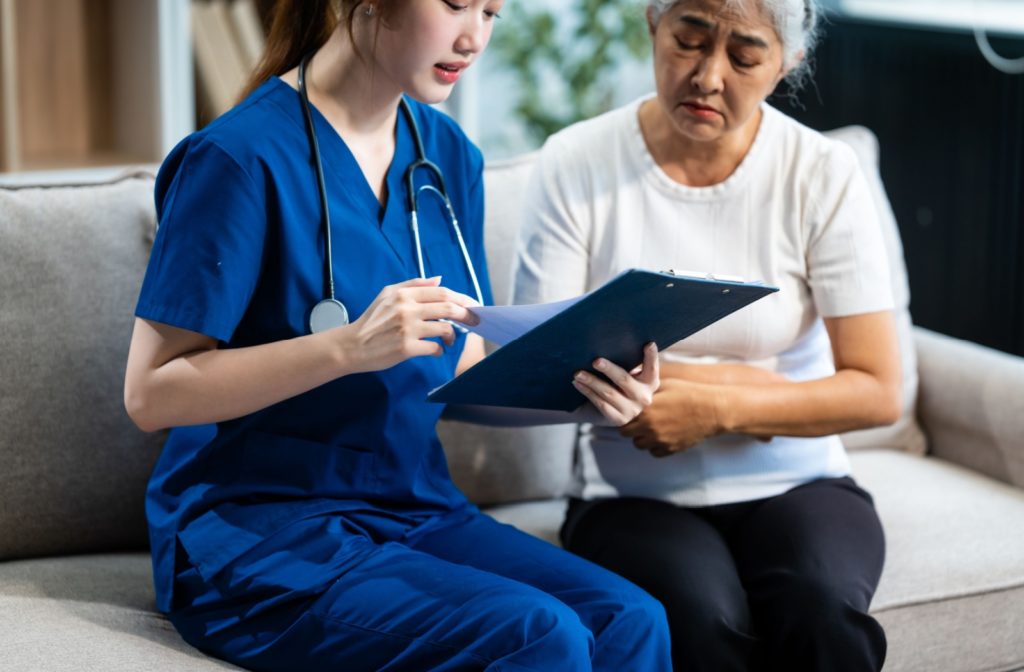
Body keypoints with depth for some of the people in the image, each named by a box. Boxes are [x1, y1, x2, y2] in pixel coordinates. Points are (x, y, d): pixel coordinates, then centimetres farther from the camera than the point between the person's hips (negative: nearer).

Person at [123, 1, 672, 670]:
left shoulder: (450, 156, 9)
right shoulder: (243, 156, -13)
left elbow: (461, 377, 12)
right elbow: (150, 391, -15)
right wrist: (349, 347, -26)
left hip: (416, 510, 7)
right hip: (257, 533, -6)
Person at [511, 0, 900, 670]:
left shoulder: (824, 175, -2)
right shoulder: (577, 163, -4)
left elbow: (879, 392, -5)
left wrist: (720, 407, -19)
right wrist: (737, 379, -14)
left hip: (796, 486, 1)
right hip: (632, 495, -1)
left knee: (817, 608, -32)